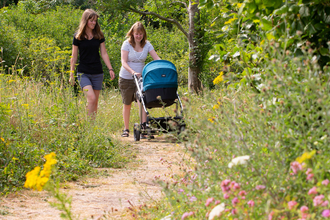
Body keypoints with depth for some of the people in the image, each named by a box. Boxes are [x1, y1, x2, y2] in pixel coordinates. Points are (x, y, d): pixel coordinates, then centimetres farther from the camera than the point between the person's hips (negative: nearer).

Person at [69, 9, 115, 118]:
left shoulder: (99, 35, 5)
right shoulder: (78, 36, -2)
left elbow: (104, 54, 8)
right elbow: (74, 57, 2)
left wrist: (110, 69, 0)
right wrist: (71, 74, 1)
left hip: (97, 73, 3)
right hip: (83, 73, -3)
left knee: (95, 102, 5)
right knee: (91, 98, -20)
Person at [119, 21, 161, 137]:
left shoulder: (147, 45, -1)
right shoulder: (127, 44, -9)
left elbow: (157, 58, -7)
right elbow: (124, 62, -17)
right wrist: (133, 72, -33)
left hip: (140, 77, 1)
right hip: (126, 78, -1)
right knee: (127, 104, 11)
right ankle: (126, 129, 26)